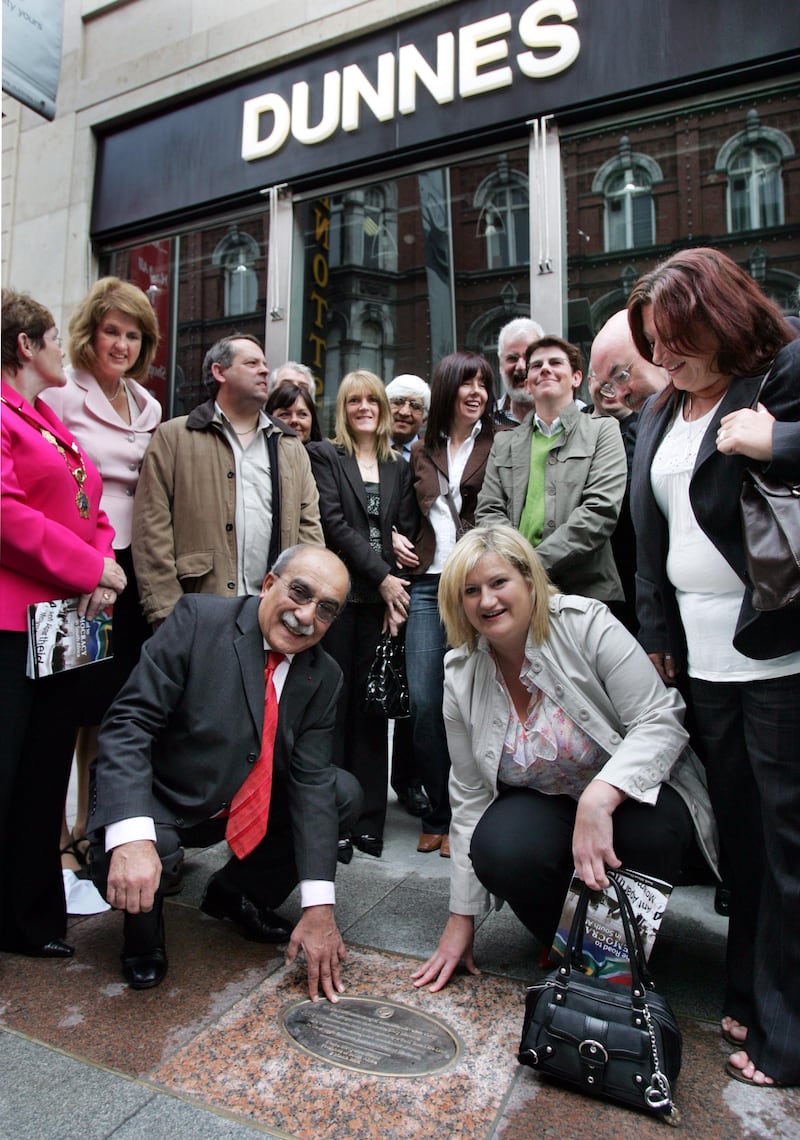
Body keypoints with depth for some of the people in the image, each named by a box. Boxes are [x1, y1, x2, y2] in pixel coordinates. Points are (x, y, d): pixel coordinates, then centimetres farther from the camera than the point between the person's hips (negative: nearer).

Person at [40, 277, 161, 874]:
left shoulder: (149, 406, 14)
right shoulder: (61, 393, -4)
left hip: (128, 570, 6)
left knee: (107, 704, 12)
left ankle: (88, 828, 27)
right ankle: (56, 837, 16)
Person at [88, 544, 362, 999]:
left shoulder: (325, 678, -8)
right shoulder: (198, 619, -21)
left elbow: (312, 781, -12)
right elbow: (128, 724, -25)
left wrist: (319, 907, -19)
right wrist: (132, 837, -40)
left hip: (251, 805, 4)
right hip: (160, 803, -4)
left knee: (346, 793, -12)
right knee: (123, 862, -34)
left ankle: (236, 893, 11)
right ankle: (144, 923, 6)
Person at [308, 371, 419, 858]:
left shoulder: (399, 467, 18)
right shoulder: (324, 456, 7)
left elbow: (405, 532, 11)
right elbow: (334, 524, -4)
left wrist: (395, 586, -4)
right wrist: (382, 576, -10)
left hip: (383, 599, 3)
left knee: (372, 707, 5)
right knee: (332, 704, -2)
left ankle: (368, 821, 12)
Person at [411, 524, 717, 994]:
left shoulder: (586, 624, -17)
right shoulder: (461, 677, -6)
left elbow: (660, 721, -21)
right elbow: (470, 795, -1)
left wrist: (599, 797, -38)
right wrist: (462, 916, 1)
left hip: (634, 793, -2)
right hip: (544, 809, 3)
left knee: (645, 830, -34)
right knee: (495, 847, -28)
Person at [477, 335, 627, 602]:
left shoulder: (603, 431, 6)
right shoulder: (504, 442, 16)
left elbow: (602, 511, -6)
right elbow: (488, 511, 8)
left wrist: (538, 563, -15)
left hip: (587, 589, -2)